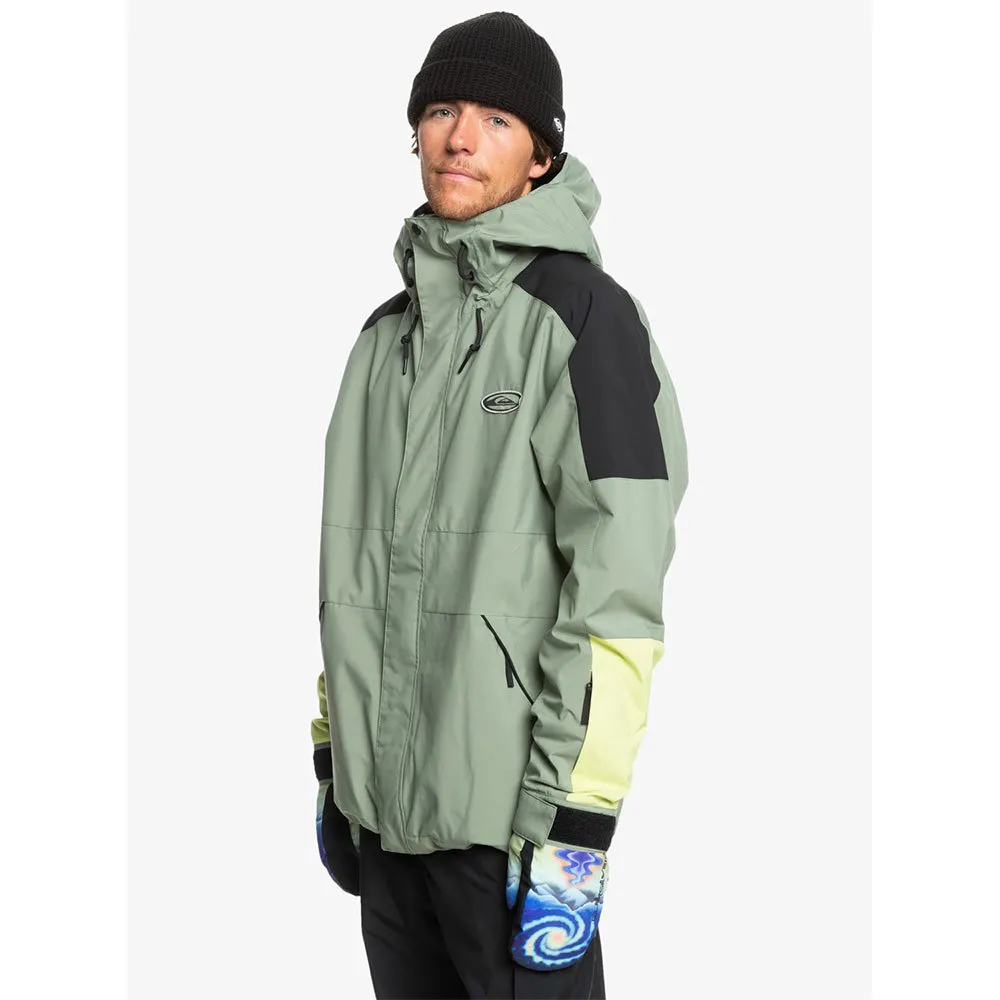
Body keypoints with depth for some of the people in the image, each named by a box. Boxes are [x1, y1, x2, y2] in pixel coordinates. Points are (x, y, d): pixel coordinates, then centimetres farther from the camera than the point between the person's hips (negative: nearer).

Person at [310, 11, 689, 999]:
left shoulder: (582, 314, -8)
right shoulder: (390, 332, 14)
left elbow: (616, 585, -14)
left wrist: (575, 825, -18)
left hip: (506, 807, -7)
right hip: (381, 798, 7)